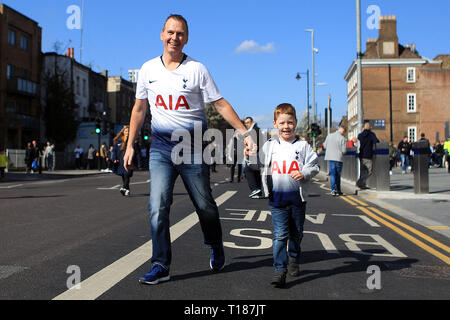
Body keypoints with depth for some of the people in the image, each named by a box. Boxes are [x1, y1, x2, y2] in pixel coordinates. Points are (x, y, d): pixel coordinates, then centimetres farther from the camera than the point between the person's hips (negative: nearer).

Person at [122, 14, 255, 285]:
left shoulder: (197, 69, -1)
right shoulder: (148, 69, 8)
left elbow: (221, 104, -1)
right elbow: (139, 109, 15)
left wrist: (245, 133, -8)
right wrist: (130, 145, 13)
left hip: (193, 146, -2)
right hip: (161, 146, 2)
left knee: (204, 204, 7)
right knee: (158, 207, -8)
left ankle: (216, 246, 34)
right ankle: (161, 266, 2)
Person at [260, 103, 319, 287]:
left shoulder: (303, 146, 2)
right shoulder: (269, 146, 6)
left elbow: (314, 165, 1)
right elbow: (261, 166, 16)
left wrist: (304, 174, -17)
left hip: (298, 197, 1)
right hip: (277, 198, -1)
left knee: (296, 233, 15)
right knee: (280, 234, -7)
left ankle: (293, 260, 38)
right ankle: (279, 270, -6)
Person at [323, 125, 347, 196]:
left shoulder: (329, 136, 3)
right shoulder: (342, 138, -10)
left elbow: (325, 146, 11)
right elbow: (344, 150, -10)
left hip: (330, 158, 3)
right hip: (339, 158, -3)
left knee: (332, 174, 3)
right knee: (338, 175, 10)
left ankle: (333, 190, -10)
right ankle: (338, 190, 18)